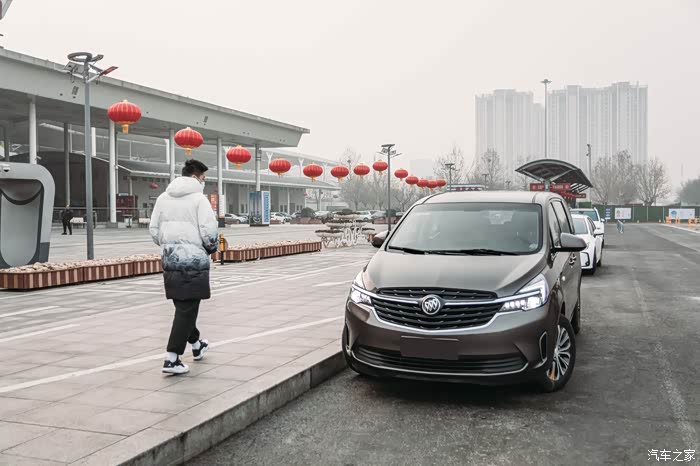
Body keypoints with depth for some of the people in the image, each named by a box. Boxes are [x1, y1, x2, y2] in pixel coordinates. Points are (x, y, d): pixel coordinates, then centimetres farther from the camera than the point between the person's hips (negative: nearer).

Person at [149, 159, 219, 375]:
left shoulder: (163, 198, 9)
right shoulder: (198, 198, -9)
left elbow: (154, 229, 9)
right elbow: (209, 231, -15)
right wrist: (211, 248, 4)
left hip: (170, 260, 7)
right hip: (194, 260, -7)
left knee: (183, 306, 20)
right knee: (187, 309, -2)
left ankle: (196, 344, 37)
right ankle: (172, 358, -5)